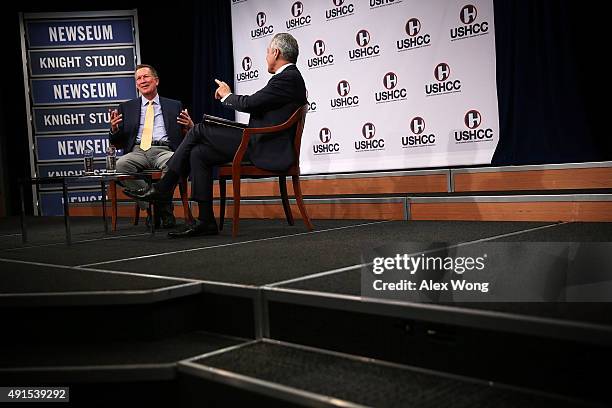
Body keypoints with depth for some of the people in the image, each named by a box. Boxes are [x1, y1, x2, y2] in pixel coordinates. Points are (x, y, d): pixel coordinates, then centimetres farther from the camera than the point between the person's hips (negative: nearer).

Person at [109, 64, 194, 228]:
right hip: (137, 151, 2)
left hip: (164, 151, -1)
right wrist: (114, 129, -4)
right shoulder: (126, 108, 22)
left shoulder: (174, 106, 21)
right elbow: (116, 142, 19)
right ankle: (151, 206, -19)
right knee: (121, 164, -33)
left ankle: (163, 207, -17)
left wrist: (190, 126, -7)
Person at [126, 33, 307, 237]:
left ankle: (162, 188, 4)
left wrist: (227, 95, 2)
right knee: (199, 153, 5)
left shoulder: (288, 78, -13)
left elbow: (249, 103, -17)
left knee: (199, 131, -8)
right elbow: (254, 105, 21)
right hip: (262, 145, 10)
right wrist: (227, 96, 13)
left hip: (265, 150, -10)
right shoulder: (290, 77, 20)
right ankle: (206, 221, 6)